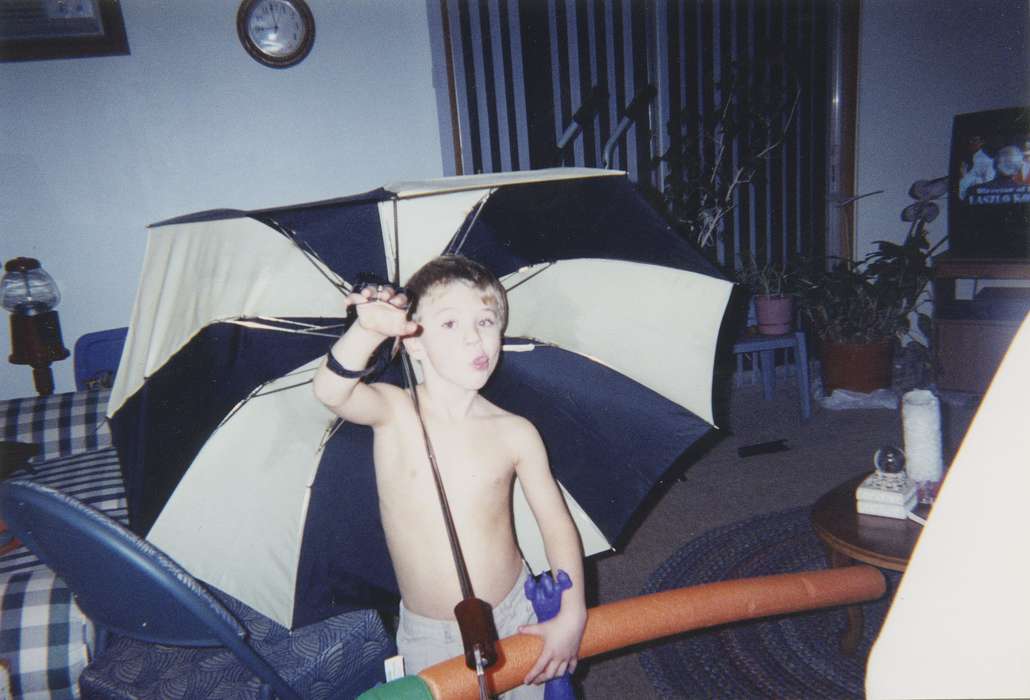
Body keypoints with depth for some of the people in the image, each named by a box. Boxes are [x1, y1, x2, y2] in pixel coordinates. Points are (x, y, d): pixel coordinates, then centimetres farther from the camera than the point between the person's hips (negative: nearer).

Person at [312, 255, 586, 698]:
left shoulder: (516, 434, -11)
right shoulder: (394, 412, -14)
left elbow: (557, 524, -4)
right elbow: (330, 392, -35)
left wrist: (572, 614, -10)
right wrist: (369, 330, -53)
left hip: (515, 618, 1)